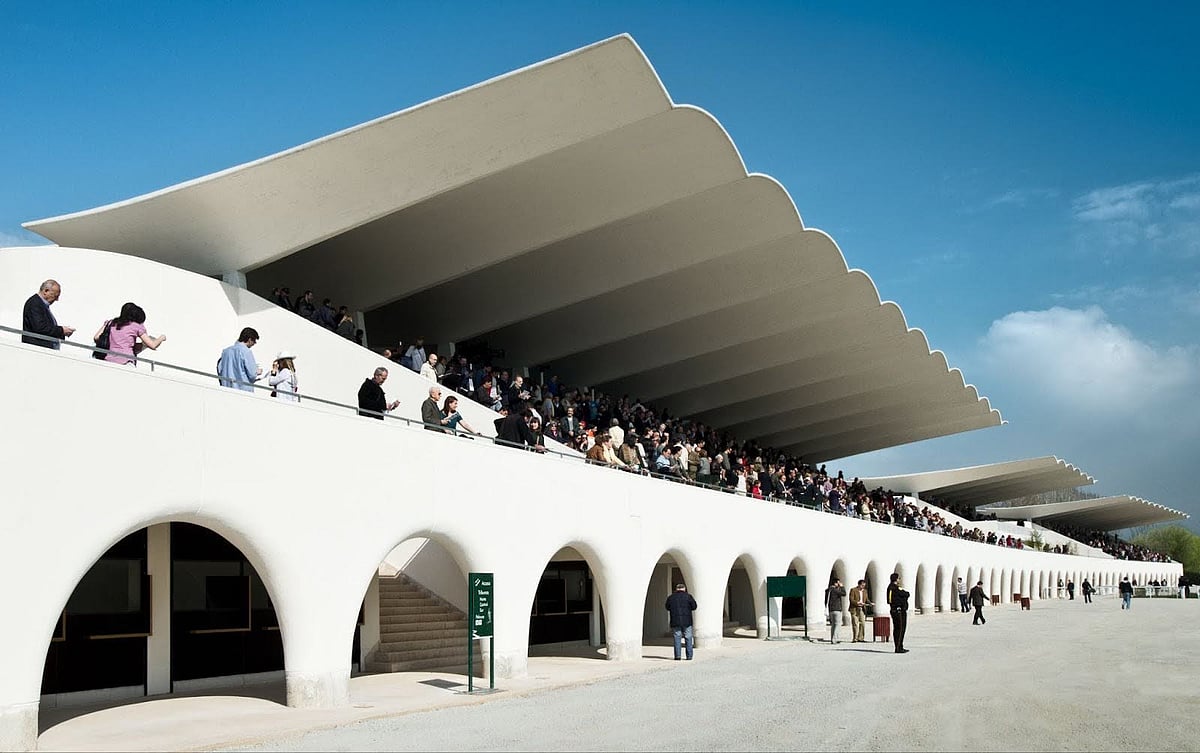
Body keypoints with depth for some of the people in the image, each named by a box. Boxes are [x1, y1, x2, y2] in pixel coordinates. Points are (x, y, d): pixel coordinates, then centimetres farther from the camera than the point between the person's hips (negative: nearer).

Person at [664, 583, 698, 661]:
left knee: (677, 638, 5)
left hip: (675, 622, 1)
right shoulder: (688, 596, -3)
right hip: (686, 622, -1)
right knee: (688, 638, 6)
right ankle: (689, 656, 5)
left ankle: (677, 656, -3)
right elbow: (694, 607, -2)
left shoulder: (670, 597, 4)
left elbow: (668, 608, 15)